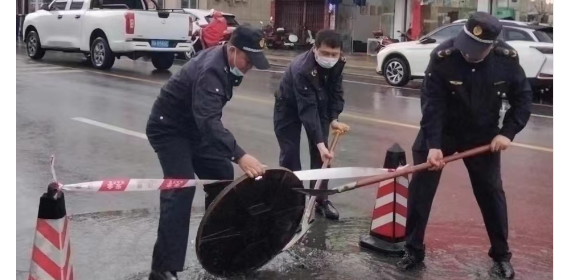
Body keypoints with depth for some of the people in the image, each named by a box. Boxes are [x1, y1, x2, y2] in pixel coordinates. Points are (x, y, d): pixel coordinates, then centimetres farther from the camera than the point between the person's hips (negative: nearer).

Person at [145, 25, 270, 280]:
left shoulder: (226, 63, -1)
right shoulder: (210, 70, -31)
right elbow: (209, 121, -45)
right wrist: (240, 155, -55)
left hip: (195, 127, 9)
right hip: (168, 128, -9)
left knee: (222, 175, 9)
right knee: (181, 189, -20)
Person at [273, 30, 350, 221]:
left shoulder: (338, 63, -21)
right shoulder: (301, 69, -39)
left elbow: (336, 91, -6)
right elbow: (307, 110, -42)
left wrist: (334, 119, -21)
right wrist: (320, 143, -46)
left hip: (319, 104, 5)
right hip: (290, 107, -5)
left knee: (321, 154, 2)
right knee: (290, 155, -7)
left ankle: (320, 199, 12)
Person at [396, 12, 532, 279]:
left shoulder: (507, 59, -19)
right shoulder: (442, 56, -26)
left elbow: (522, 98, -6)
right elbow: (432, 103, -25)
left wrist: (508, 132, -15)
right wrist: (433, 144, -32)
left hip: (483, 135, 1)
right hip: (440, 131, -1)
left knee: (491, 192, 7)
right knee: (420, 187, -3)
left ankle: (502, 256, 22)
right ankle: (413, 249, 12)